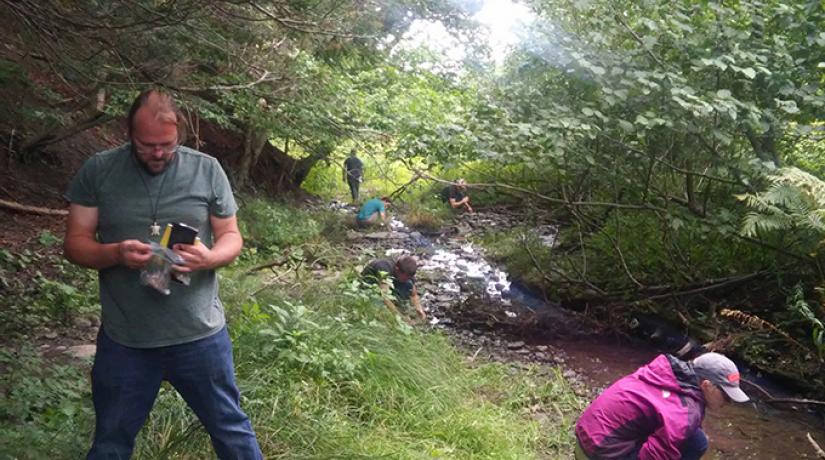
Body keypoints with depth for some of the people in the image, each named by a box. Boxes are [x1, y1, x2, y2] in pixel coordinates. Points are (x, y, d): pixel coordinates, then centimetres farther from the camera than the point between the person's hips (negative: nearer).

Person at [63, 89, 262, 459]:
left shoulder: (207, 169, -3)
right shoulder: (98, 171, -3)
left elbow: (231, 237, 2)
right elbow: (74, 243, -1)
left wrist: (210, 258, -21)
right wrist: (115, 253, -23)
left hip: (200, 335, 0)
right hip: (123, 340, 1)